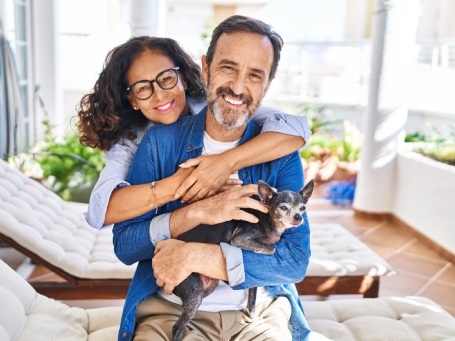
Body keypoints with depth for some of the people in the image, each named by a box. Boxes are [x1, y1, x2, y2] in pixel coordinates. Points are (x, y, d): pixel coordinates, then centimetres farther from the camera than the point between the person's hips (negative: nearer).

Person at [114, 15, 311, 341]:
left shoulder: (281, 154, -3)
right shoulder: (160, 141, -3)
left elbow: (296, 259, -11)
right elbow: (123, 244, -5)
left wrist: (196, 256, -21)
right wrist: (198, 212, -20)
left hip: (259, 312, 1)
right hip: (170, 310, -1)